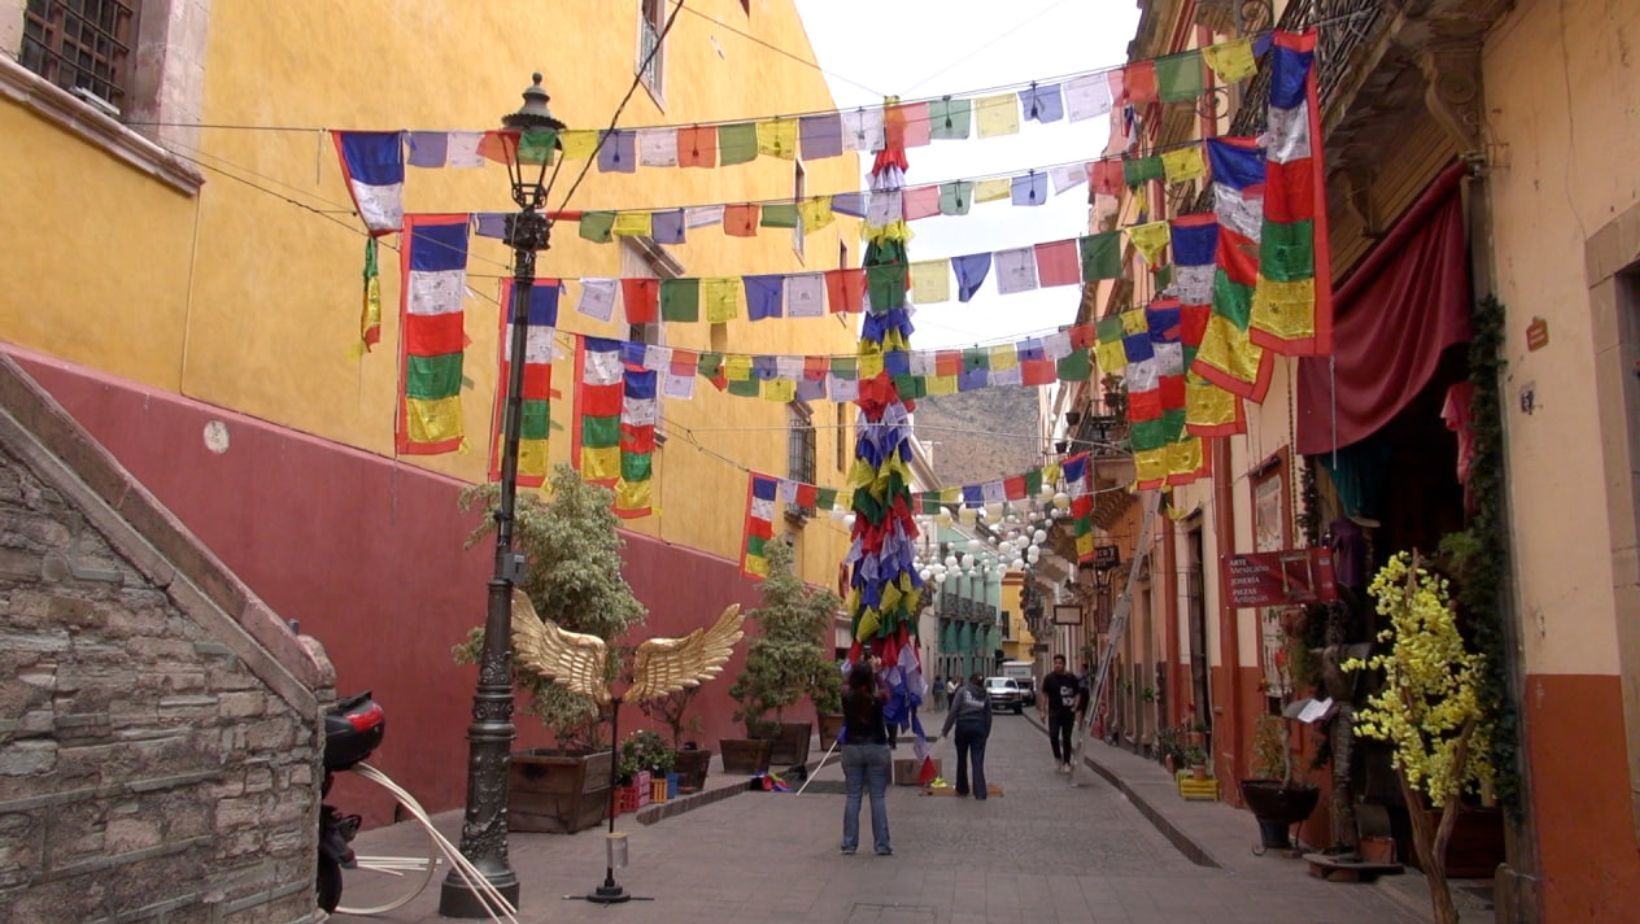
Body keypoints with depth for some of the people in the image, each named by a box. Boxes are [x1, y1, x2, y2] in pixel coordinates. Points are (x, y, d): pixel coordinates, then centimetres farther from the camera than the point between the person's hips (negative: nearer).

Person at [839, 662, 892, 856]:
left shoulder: (847, 697, -7)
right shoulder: (878, 697, -11)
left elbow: (848, 685, 15)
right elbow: (886, 692, 12)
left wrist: (856, 670, 28)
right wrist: (877, 673, 24)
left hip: (852, 748, 2)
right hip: (877, 748, -2)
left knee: (853, 796, 8)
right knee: (878, 797, 3)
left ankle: (849, 843, 9)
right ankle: (881, 844, 5)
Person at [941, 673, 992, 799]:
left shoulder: (962, 691, 2)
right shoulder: (986, 696, 12)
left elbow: (953, 711, -6)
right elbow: (988, 718, 11)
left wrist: (945, 729, -4)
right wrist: (986, 734, 19)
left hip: (963, 727, -2)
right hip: (978, 729, 2)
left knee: (962, 760, 13)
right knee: (977, 761, 0)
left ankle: (962, 789, 21)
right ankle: (980, 792, -8)